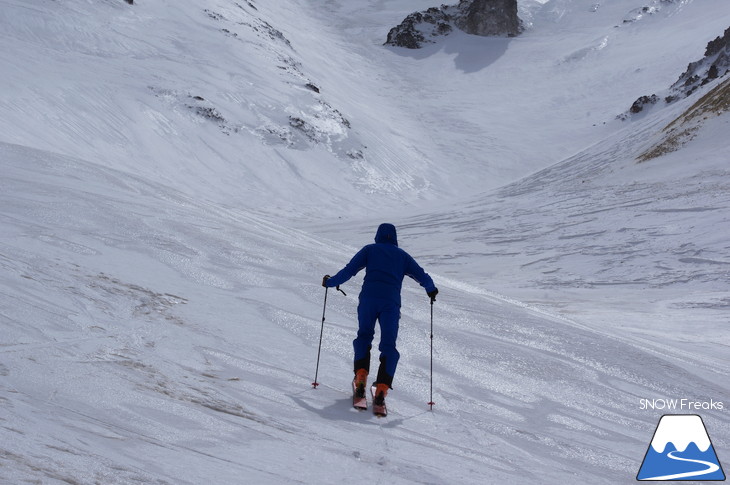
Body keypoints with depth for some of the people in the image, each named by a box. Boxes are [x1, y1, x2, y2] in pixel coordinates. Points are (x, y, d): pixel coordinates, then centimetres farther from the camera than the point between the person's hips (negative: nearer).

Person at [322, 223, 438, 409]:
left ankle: (361, 377, 3)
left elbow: (349, 270, 7)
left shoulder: (369, 250, 16)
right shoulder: (402, 255, 21)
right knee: (388, 346, 4)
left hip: (368, 299, 0)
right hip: (391, 302, 0)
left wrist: (330, 282, 19)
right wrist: (431, 289, 36)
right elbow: (422, 276, 16)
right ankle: (382, 389, -11)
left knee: (364, 336, 20)